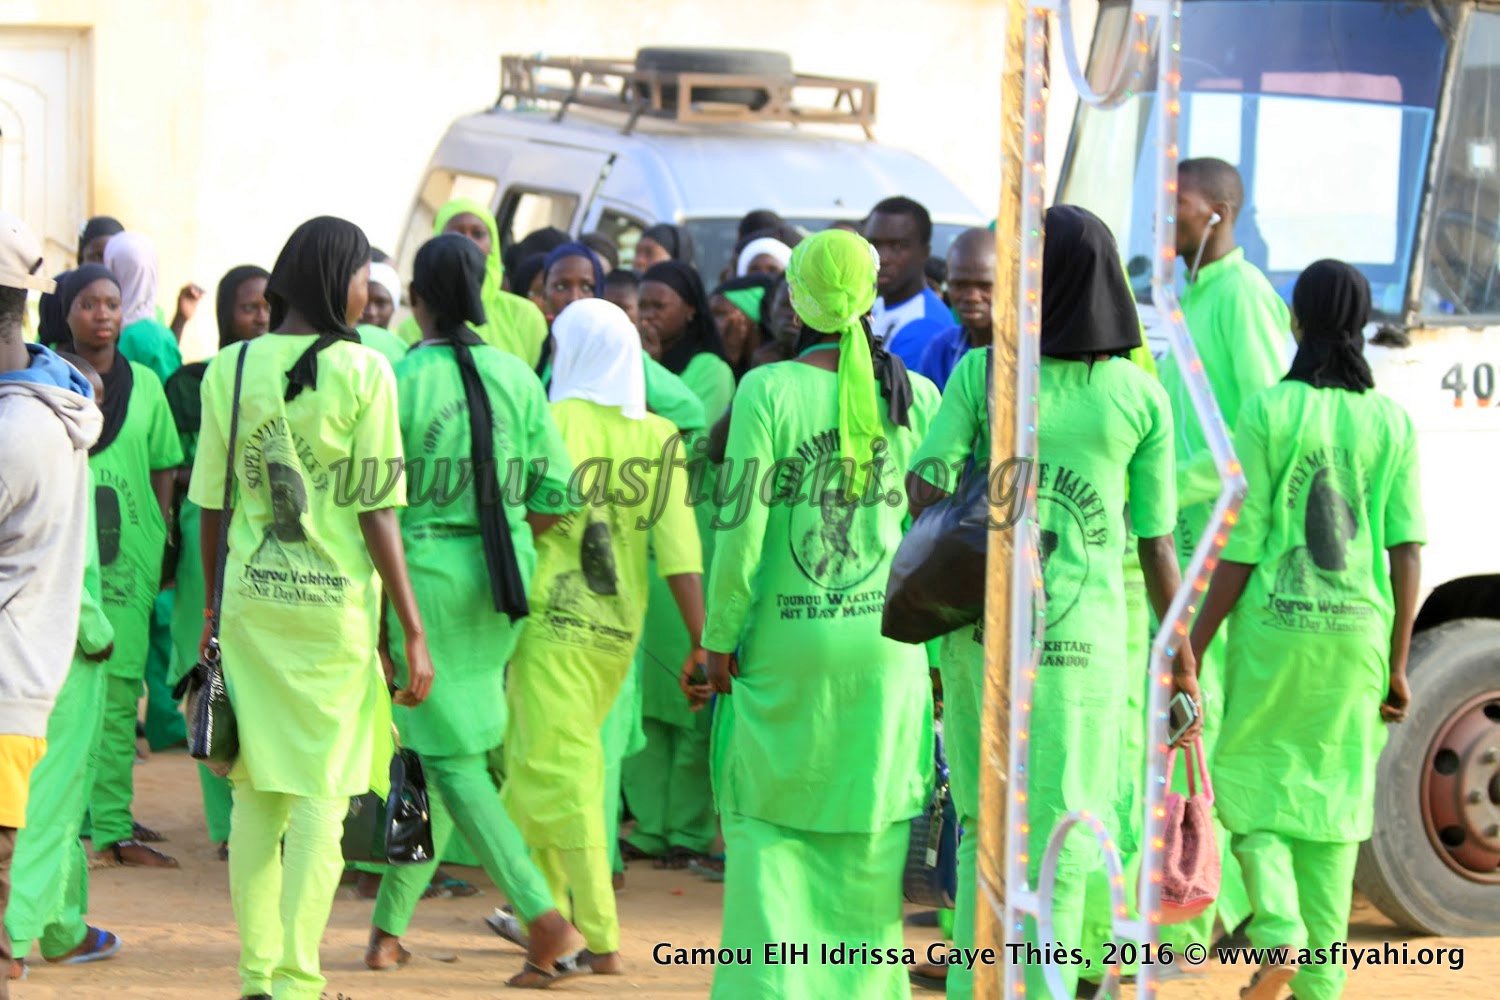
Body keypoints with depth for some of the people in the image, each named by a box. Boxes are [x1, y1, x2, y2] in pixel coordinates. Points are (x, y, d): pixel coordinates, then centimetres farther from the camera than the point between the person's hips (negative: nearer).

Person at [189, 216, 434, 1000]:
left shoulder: (229, 369, 2)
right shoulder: (363, 371, -8)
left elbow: (210, 504, 6)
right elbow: (376, 512, -8)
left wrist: (213, 610, 18)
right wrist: (413, 630, -3)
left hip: (248, 596, 3)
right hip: (337, 603, -3)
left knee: (255, 793, 11)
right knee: (322, 793, 1)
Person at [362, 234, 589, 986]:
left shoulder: (397, 381, -11)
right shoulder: (516, 376, 1)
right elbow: (555, 495, 2)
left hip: (423, 575, -5)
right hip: (500, 583, 5)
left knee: (451, 756, -1)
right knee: (440, 746, 17)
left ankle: (545, 917, -15)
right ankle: (389, 924, 24)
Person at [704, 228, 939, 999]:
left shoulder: (769, 391, -9)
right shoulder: (917, 398, -2)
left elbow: (741, 528, -10)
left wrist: (719, 637, 0)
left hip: (784, 644, -2)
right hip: (888, 643, 2)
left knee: (769, 821, 7)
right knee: (871, 828, 11)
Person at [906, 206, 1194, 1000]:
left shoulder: (981, 372, -3)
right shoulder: (1142, 399, -2)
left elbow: (923, 490, -11)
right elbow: (1157, 546, 0)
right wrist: (1181, 662, 8)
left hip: (981, 631, 1)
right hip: (1087, 638, -1)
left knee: (985, 822, 14)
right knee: (1064, 831, 6)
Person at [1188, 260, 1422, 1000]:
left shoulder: (1269, 412, -7)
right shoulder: (1391, 423, 2)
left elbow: (1240, 550, -7)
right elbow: (1406, 551, 0)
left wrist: (1193, 651, -1)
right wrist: (1397, 663, 7)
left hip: (1273, 628, -3)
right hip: (1357, 632, 3)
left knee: (1250, 784, 12)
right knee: (1334, 798, 11)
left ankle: (1277, 923, -12)